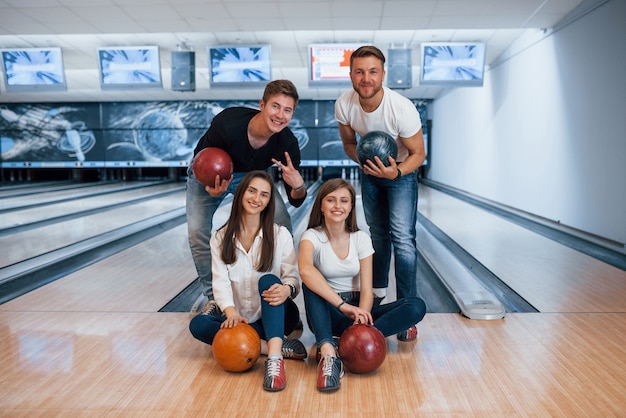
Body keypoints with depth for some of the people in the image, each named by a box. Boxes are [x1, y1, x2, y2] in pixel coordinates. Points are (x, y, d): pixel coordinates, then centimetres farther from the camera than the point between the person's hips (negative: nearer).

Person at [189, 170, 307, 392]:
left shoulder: (280, 234, -4)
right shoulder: (220, 238, 1)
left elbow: (293, 277, -9)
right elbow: (220, 281, -10)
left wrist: (286, 289, -35)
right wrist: (231, 313, -29)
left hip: (276, 316, -2)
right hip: (242, 319, 3)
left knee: (268, 280, -31)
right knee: (198, 324, -23)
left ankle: (275, 359, -47)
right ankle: (278, 347, -29)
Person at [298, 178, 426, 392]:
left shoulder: (361, 238, -3)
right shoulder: (312, 236, -11)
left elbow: (366, 290, -10)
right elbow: (305, 270, -35)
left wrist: (361, 315, -32)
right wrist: (342, 305, -44)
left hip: (355, 309, 3)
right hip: (326, 314, -2)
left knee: (416, 306, -20)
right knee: (312, 283, -34)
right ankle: (328, 353, -49)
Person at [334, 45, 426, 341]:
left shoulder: (402, 109, -32)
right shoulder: (344, 105, -21)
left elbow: (418, 154, -20)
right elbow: (349, 144, -3)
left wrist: (396, 172, -38)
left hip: (402, 173, -4)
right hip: (370, 172, 4)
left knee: (403, 238, -15)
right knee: (378, 234, 17)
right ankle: (378, 292, 37)